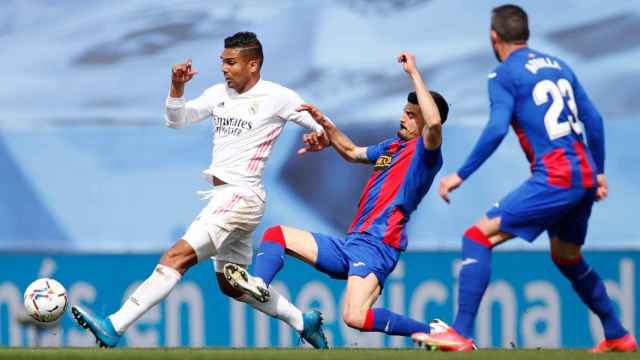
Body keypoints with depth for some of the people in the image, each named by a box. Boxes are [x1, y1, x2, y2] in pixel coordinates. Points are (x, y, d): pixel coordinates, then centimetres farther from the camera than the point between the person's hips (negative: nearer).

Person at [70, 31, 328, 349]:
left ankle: (113, 327, -24)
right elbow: (176, 120, 10)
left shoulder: (277, 97, -5)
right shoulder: (219, 93, 12)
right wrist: (177, 87, -7)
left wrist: (321, 136, -20)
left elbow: (323, 126, 3)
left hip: (241, 197, -9)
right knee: (231, 285, 17)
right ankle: (303, 321, 32)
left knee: (177, 256, -17)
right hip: (222, 197, 9)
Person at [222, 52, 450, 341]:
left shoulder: (425, 153, -7)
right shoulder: (392, 146, 20)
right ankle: (258, 284, -24)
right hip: (350, 244, 10)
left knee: (355, 317, -30)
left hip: (377, 247, -10)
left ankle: (429, 333, -12)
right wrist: (324, 124, 27)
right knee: (276, 235, 7)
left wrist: (413, 73, -22)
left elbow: (434, 122, -30)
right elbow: (352, 152, 39)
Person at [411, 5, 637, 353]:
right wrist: (598, 172, 25)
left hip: (555, 179, -7)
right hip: (585, 176, 7)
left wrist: (461, 175, -11)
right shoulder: (559, 66, 18)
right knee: (567, 257, 28)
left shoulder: (504, 75, -1)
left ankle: (461, 334, -17)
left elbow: (496, 129, -15)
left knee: (478, 237, -6)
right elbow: (593, 120, 17)